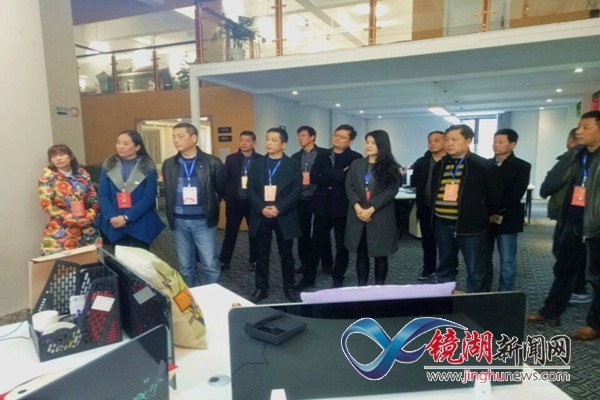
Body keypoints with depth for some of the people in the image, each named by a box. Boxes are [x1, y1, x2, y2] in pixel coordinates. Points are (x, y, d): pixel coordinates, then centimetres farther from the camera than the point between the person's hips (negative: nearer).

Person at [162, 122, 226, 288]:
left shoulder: (212, 163, -7)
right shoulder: (168, 164, 4)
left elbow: (222, 190, 3)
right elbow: (168, 193, 15)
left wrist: (211, 207, 7)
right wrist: (171, 214, 12)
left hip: (203, 221, -3)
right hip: (179, 222, 4)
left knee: (211, 266, 2)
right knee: (185, 267, 12)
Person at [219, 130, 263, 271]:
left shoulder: (260, 160, -1)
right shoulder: (231, 159, 3)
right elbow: (225, 179, 1)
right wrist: (226, 196, -8)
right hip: (235, 201, 1)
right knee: (230, 232, 9)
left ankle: (253, 260, 26)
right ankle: (225, 260, 20)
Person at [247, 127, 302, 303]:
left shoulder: (293, 165, 2)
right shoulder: (257, 165, 9)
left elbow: (296, 191, -6)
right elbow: (251, 190, 2)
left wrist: (279, 208, -17)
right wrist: (262, 208, -14)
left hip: (284, 216, -2)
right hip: (261, 216, 2)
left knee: (287, 255, 9)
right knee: (262, 255, 8)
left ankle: (289, 287, 23)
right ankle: (261, 287, 21)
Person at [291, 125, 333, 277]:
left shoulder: (325, 154, -2)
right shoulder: (296, 156, 11)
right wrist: (300, 179, -13)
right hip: (302, 199, 4)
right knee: (303, 232, 8)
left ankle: (327, 263, 17)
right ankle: (305, 263, 20)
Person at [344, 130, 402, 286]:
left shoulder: (391, 167, -1)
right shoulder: (356, 164, 9)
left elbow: (391, 190, -9)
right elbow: (349, 187, 2)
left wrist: (371, 209, -16)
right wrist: (358, 207, -14)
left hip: (381, 218, -2)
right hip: (358, 217, 3)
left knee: (380, 255, 6)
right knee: (361, 255, 10)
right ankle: (361, 287, 20)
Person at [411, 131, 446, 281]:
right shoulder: (421, 162, 7)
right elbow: (414, 182, 8)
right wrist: (408, 174, -11)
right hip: (426, 208, 4)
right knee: (427, 241, 15)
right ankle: (428, 269, 31)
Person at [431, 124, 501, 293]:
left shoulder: (482, 165, -5)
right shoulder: (440, 165, 10)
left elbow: (494, 195, -1)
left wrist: (482, 216, 5)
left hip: (470, 226, -5)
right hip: (442, 226, 5)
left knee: (475, 272, 5)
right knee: (445, 268, 16)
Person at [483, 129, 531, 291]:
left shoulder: (522, 167, -1)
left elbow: (515, 194, -11)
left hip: (507, 219, -3)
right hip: (485, 218, 3)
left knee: (507, 262, 3)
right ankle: (483, 293, 21)